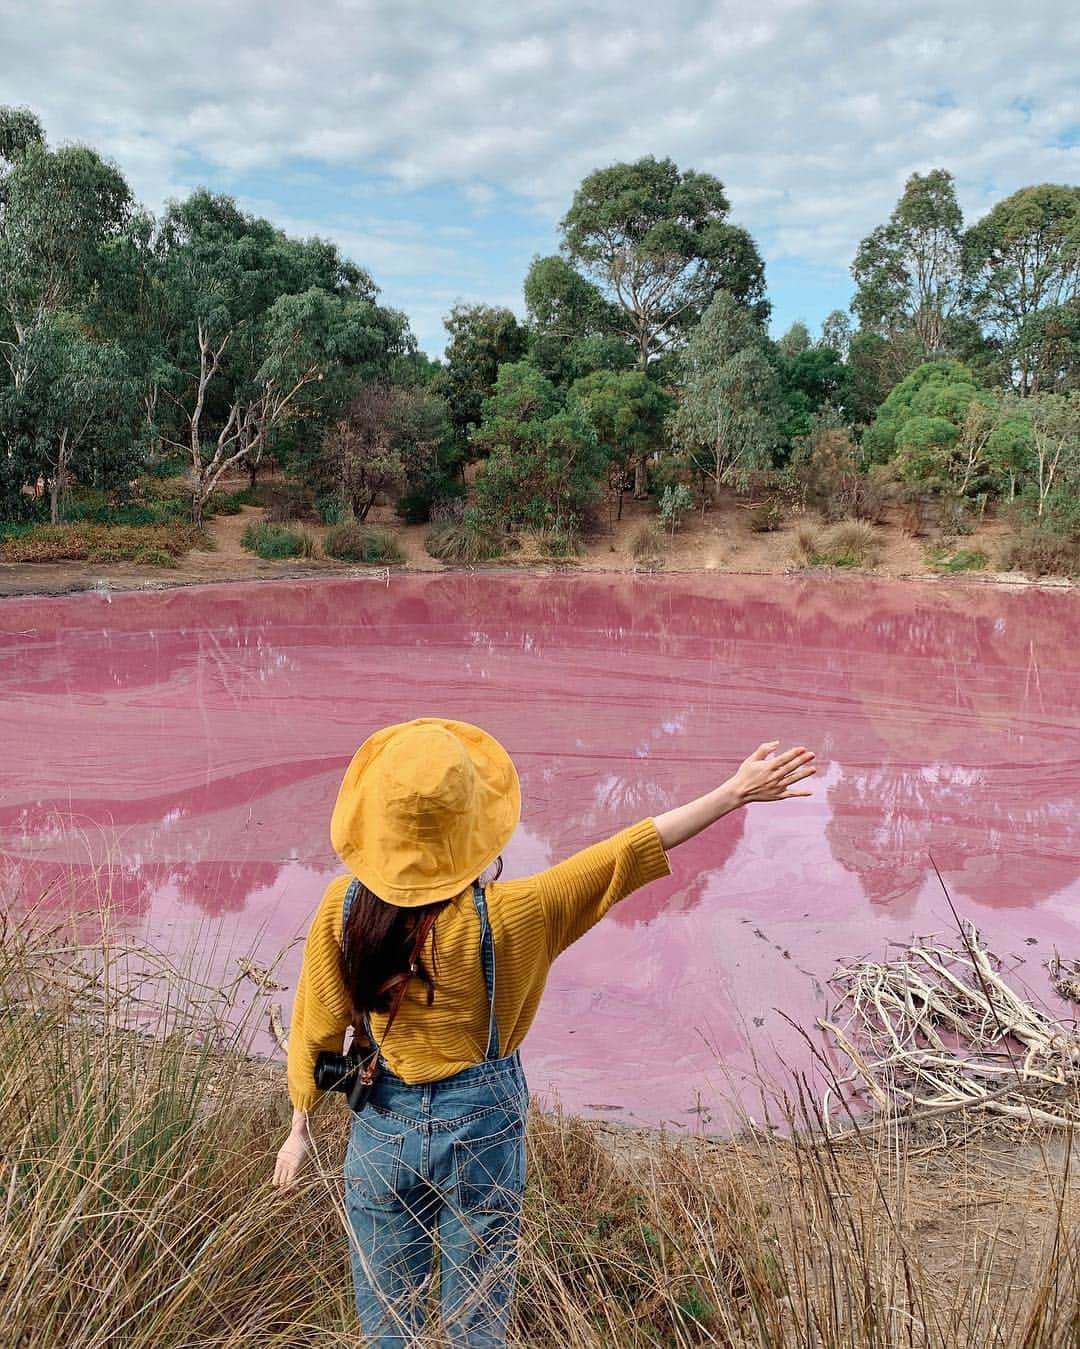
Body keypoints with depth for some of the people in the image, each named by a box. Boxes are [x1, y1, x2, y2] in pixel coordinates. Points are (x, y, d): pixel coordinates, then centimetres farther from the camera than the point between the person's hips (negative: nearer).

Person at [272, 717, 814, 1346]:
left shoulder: (343, 905, -16)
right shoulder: (502, 916, -24)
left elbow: (316, 1030, -4)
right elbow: (624, 856, -21)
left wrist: (300, 1128, 12)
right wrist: (737, 792, -15)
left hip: (382, 1129, 2)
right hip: (482, 1130, -2)